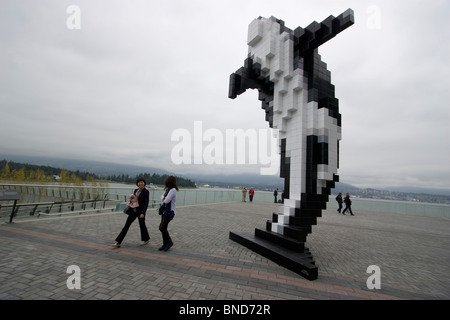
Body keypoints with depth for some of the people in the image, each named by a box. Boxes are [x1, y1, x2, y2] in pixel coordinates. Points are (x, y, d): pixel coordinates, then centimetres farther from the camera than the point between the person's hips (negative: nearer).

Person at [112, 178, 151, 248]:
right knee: (126, 225, 4)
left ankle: (146, 239, 33)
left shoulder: (146, 192, -11)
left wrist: (143, 213, -24)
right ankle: (118, 242, 9)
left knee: (142, 225, 9)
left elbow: (146, 203, -17)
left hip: (140, 211, -6)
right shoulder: (136, 190, 8)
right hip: (134, 210, 6)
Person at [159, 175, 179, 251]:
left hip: (170, 212, -9)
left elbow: (166, 201, -20)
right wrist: (164, 197, -5)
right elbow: (162, 197, 15)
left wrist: (164, 198, -1)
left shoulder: (172, 190, -19)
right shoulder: (168, 190, 12)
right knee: (163, 228, 10)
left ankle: (169, 242, 12)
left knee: (162, 227, -6)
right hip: (165, 211, 9)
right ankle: (165, 244, 21)